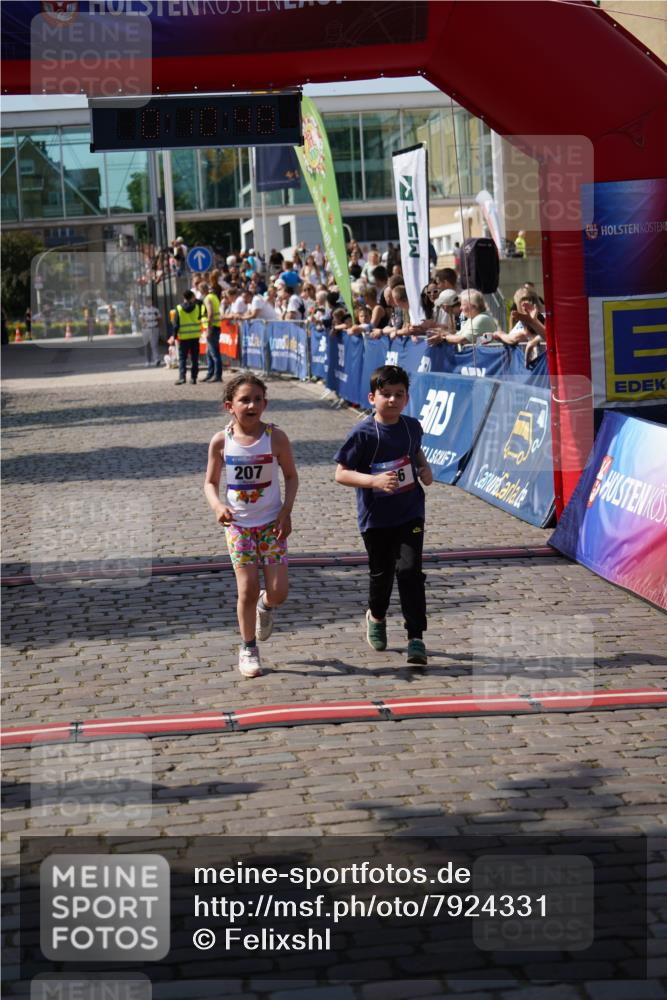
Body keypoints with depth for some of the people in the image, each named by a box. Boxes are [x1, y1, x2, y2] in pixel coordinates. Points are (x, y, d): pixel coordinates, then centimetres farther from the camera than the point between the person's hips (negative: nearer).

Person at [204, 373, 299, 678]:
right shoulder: (221, 441, -8)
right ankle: (248, 649, 15)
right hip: (238, 524, 0)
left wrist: (286, 510, -9)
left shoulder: (275, 437, -9)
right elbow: (210, 482, 3)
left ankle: (265, 606, 34)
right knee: (248, 589, -5)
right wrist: (218, 506, -17)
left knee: (278, 592, -4)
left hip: (271, 523, 0)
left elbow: (291, 476, 3)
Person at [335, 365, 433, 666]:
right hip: (376, 517, -2)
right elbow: (341, 474, -15)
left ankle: (416, 638, -6)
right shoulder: (363, 434, -16)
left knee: (409, 570, -10)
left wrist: (425, 468, 2)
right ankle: (376, 617, 44)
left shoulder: (412, 426, -1)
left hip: (410, 514, 2)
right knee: (381, 573, 13)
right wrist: (374, 480, -29)